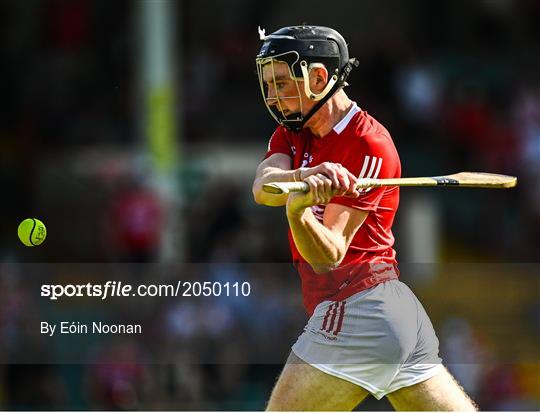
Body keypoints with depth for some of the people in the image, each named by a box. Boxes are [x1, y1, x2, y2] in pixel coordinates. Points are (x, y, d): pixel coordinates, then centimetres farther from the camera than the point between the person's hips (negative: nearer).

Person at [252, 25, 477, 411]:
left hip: (358, 305, -9)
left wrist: (298, 210, -38)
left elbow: (329, 257, -17)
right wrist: (304, 177, -33)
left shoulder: (370, 145, -12)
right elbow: (263, 186, -10)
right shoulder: (292, 131, 13)